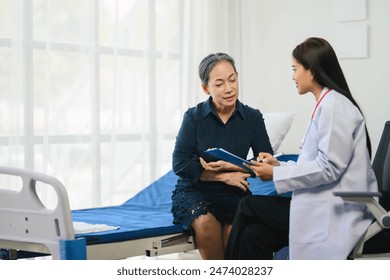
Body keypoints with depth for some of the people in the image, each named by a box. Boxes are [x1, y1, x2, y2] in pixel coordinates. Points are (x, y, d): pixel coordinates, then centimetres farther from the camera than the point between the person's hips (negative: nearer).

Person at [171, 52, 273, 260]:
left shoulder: (253, 118, 3)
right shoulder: (194, 116, 0)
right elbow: (180, 164, -6)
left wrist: (230, 166, -17)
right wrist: (223, 177, -12)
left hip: (234, 195, 0)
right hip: (194, 191, 0)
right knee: (206, 223, -33)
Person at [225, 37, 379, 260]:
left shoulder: (334, 106, -13)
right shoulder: (327, 104, 18)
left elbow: (329, 168, -19)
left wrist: (276, 174, -13)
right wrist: (279, 165, 9)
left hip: (334, 213, -8)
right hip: (324, 206, 8)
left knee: (248, 207, -6)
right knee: (254, 235, -7)